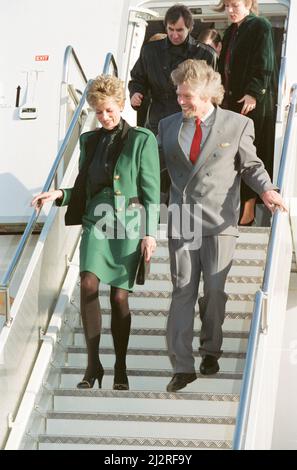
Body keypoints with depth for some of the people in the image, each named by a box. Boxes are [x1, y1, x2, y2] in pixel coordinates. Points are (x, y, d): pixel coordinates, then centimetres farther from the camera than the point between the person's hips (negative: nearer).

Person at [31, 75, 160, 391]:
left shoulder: (142, 140, 1)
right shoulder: (90, 141, 14)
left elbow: (150, 191, -2)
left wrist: (149, 233, -7)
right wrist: (59, 195, 2)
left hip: (128, 225, -3)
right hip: (96, 221, 3)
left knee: (119, 297, -1)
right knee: (88, 284, -17)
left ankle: (120, 369, 12)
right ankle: (93, 363, -9)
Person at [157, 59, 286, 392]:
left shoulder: (238, 125, 0)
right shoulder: (168, 126, 9)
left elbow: (250, 165, 6)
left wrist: (265, 189, -11)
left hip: (219, 221, -2)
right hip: (181, 220, 2)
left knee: (214, 290, 2)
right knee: (182, 291, 0)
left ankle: (210, 350, 25)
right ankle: (182, 365, 1)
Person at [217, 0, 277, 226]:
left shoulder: (261, 26, -7)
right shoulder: (231, 32, 18)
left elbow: (264, 64, -14)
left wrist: (253, 93, -20)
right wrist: (223, 95, 16)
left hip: (253, 103, -7)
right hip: (233, 100, 8)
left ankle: (249, 210, -2)